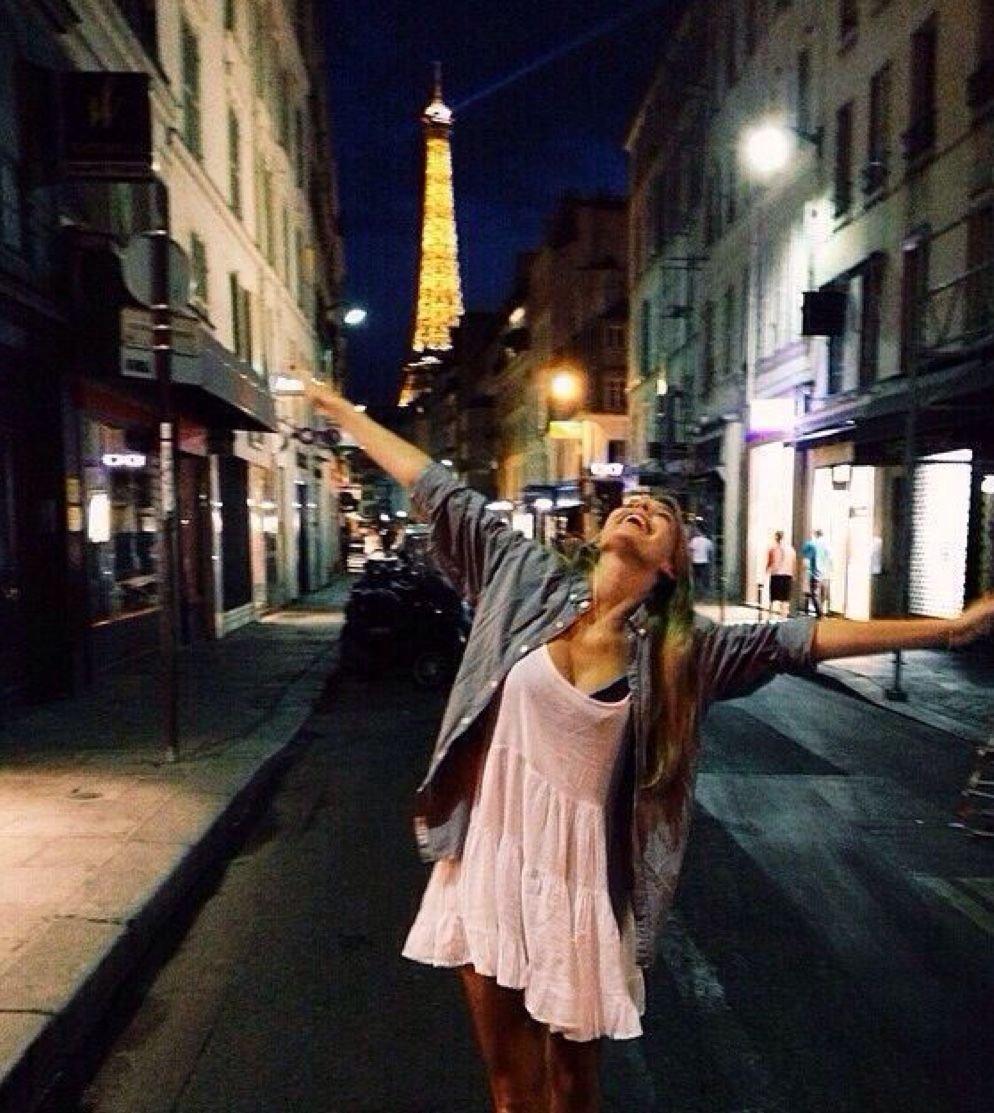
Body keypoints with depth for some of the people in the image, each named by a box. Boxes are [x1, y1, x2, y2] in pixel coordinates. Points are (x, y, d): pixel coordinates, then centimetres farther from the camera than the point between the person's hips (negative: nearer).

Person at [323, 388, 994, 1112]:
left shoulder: (680, 649, -4)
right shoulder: (531, 578, -5)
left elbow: (806, 639, -5)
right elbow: (433, 488, -2)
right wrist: (338, 406, 4)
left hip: (575, 865, 0)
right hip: (490, 849, 1)